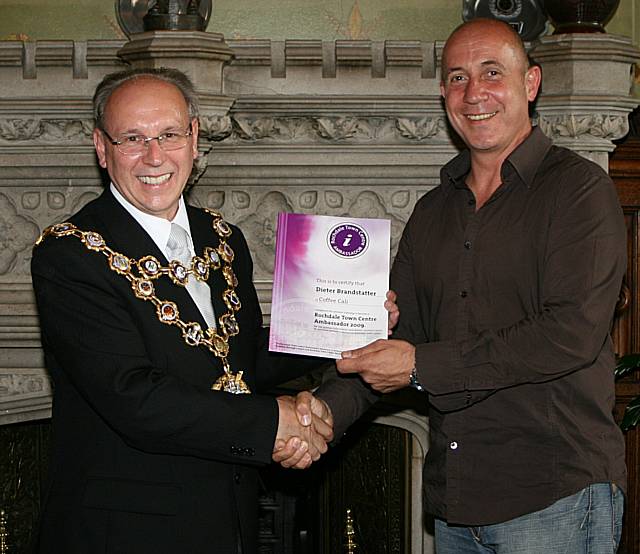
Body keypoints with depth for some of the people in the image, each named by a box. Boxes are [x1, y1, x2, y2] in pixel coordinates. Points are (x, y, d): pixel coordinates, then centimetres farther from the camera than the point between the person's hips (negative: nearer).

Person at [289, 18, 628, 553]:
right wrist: (329, 408, -8)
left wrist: (421, 365, -17)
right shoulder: (432, 212, 13)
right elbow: (395, 334, 11)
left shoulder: (578, 187, -7)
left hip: (556, 496, -6)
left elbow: (573, 333, -18)